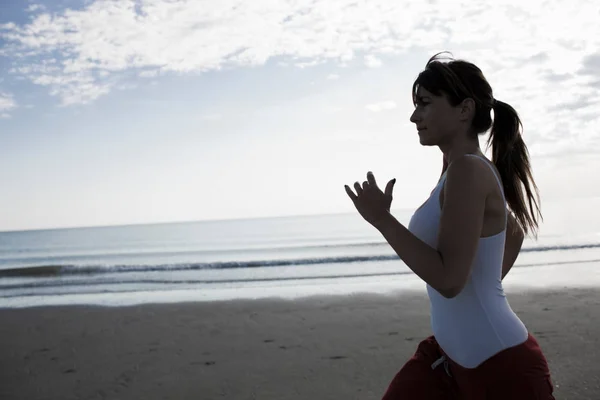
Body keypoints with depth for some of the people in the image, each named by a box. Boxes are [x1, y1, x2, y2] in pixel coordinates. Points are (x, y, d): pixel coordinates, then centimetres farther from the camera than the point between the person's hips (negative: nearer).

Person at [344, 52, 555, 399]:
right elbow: (515, 230, 26)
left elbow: (448, 279, -27)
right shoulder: (469, 172, 9)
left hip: (501, 364, -9)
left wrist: (381, 219, -23)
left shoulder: (468, 171, -21)